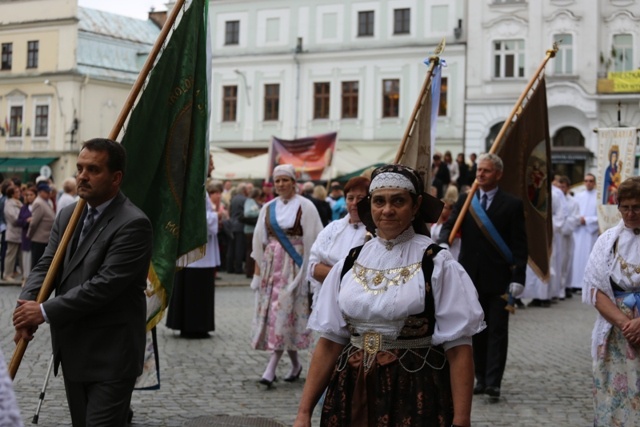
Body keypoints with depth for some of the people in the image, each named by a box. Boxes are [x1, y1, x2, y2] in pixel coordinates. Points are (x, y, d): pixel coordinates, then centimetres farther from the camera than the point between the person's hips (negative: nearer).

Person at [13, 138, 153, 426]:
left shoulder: (133, 224, -16)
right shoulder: (68, 215, 10)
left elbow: (104, 284, -22)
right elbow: (46, 266, 5)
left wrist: (45, 311, -20)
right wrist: (27, 307, -14)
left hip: (111, 356, -8)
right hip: (72, 351, 8)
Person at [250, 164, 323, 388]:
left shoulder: (305, 207, -4)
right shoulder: (268, 208, 10)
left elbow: (313, 240, -6)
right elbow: (260, 240, 14)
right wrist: (258, 267, 8)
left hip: (293, 266, -5)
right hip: (271, 264, 5)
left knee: (283, 312, -10)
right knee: (272, 313, 5)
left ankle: (271, 369, -11)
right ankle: (295, 364, 20)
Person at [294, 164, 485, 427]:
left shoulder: (437, 265, -6)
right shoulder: (349, 264, 4)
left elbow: (458, 348, -10)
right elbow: (329, 341, 5)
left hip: (417, 394, -3)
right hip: (352, 394, 4)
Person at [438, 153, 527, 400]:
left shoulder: (512, 205, -1)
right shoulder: (465, 202, 9)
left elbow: (519, 245, -3)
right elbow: (449, 226, -2)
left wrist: (518, 278, -11)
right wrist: (443, 243, -26)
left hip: (498, 278, -3)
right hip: (471, 277, 4)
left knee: (497, 331, -2)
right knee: (476, 330, 10)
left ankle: (493, 383, -2)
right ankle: (481, 378, 18)